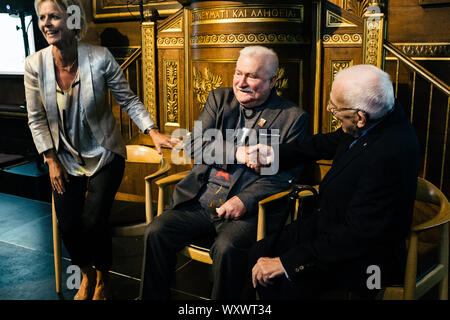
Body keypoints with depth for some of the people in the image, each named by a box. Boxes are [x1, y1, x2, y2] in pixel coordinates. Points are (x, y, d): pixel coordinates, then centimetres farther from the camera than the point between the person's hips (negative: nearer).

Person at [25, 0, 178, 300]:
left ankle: (102, 279, 24)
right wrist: (52, 162, -4)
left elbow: (129, 99, -9)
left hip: (104, 155, -2)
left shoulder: (100, 57, -19)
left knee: (92, 223, -9)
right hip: (66, 159, 3)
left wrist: (154, 132, -20)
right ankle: (86, 274, 34)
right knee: (68, 225, 0)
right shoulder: (35, 65, -12)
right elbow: (37, 119, -3)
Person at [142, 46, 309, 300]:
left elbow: (286, 172, -4)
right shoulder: (219, 99, 13)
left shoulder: (293, 117, 2)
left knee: (226, 248, -30)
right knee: (156, 232, -15)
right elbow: (194, 145, 3)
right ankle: (154, 296, 6)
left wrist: (245, 200, -17)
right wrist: (238, 152, -12)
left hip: (248, 208, -3)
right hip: (200, 201, 4)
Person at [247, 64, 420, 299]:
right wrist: (275, 154, 8)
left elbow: (358, 234, -29)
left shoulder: (389, 155, -33)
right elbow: (328, 144, 13)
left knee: (293, 282, -24)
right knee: (259, 253, 2)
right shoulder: (382, 112, -7)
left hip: (364, 255, -8)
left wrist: (287, 262, -25)